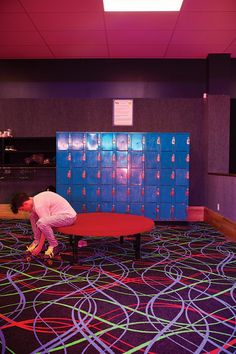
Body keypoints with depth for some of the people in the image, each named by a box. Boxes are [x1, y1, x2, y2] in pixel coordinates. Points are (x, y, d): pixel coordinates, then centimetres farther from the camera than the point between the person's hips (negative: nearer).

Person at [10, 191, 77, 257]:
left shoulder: (39, 205, -25)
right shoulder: (35, 200, 4)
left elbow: (44, 223, -22)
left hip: (68, 216, -10)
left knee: (41, 223, -30)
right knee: (32, 216, 11)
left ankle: (54, 245, -10)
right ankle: (37, 240, 17)